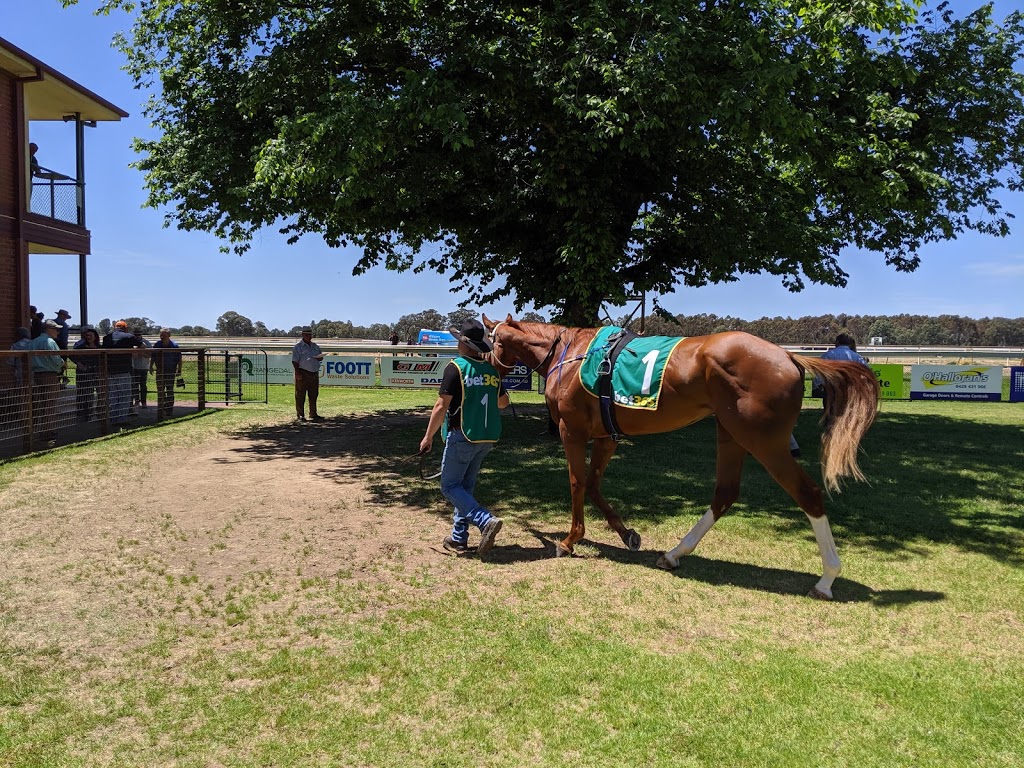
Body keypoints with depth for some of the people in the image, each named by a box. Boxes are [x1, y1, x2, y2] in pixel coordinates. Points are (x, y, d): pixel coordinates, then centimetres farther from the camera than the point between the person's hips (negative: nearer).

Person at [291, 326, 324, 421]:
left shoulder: (315, 346, 16)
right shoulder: (298, 347, -3)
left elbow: (321, 356, 21)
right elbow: (294, 361, -9)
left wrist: (319, 358, -4)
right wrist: (298, 373, -18)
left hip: (314, 374, 6)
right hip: (303, 374, -6)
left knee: (314, 395, 11)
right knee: (300, 396, -2)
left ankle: (313, 414, 20)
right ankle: (300, 415, 4)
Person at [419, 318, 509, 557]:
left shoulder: (455, 367, -13)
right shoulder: (492, 370, 6)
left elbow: (441, 406, -15)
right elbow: (503, 402, 20)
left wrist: (428, 437, -6)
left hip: (461, 436, -7)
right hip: (488, 437, 7)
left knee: (450, 486, 3)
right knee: (466, 485, 17)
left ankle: (486, 520, -16)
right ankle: (459, 538, 20)